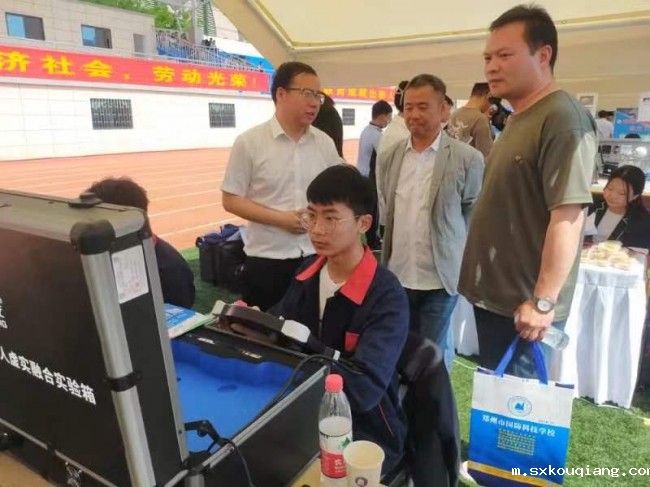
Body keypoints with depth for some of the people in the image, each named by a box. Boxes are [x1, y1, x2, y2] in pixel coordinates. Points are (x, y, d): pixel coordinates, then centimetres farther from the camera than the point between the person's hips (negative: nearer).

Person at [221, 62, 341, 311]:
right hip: (267, 260, -3)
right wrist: (280, 219, -15)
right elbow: (231, 200, -7)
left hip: (317, 258, 4)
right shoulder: (249, 142, -7)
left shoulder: (325, 143, 4)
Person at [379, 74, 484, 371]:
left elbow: (476, 215, 0)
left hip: (440, 278, -4)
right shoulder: (393, 155, 4)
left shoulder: (467, 158, -10)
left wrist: (451, 245, 3)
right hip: (397, 275, 4)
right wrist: (388, 256, 11)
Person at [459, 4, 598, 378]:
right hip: (494, 295, 9)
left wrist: (543, 301, -22)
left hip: (524, 305, -9)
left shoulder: (563, 118, -16)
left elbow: (568, 216, -22)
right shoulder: (518, 119, 13)